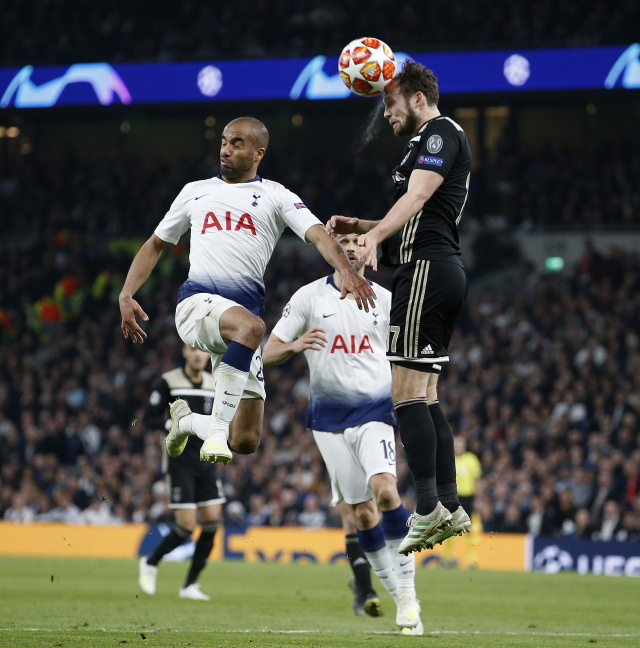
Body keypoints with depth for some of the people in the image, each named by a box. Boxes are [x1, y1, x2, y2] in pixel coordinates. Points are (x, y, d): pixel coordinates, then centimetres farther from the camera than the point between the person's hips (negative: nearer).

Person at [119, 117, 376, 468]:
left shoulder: (276, 196, 10)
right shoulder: (195, 192, 19)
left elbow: (319, 236, -5)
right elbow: (154, 246, 26)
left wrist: (346, 270, -26)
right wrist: (126, 295, 12)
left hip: (243, 313, 1)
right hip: (196, 304, -1)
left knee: (246, 441, -2)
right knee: (250, 326, -38)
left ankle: (187, 420, 30)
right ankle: (218, 426, -33)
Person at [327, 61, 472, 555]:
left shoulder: (441, 133, -5)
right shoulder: (428, 143, 27)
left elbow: (417, 197, -22)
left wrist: (375, 236, -37)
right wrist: (358, 226, 20)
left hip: (427, 269, -11)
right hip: (445, 273, 11)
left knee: (406, 393, -14)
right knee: (424, 398, 9)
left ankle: (428, 509, -18)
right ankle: (450, 509, 7)